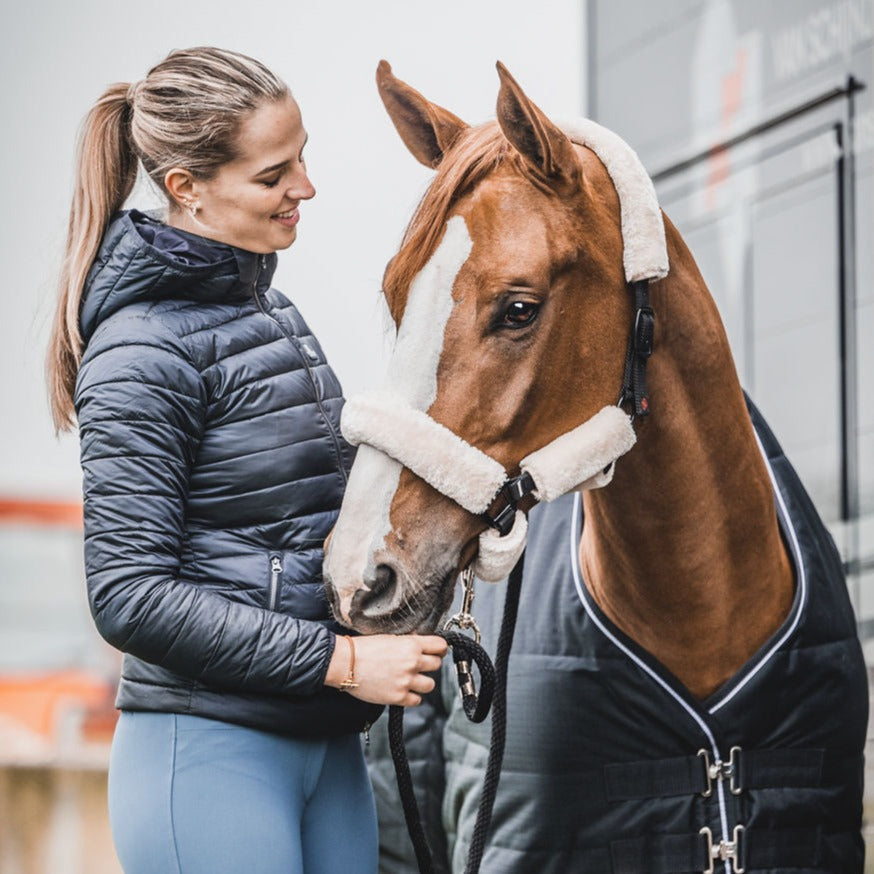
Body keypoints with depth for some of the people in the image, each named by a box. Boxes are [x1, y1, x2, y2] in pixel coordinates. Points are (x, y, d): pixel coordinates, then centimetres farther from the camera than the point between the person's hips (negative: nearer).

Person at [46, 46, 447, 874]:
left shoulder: (272, 309, 14)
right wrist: (340, 660, -20)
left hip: (327, 743, 9)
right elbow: (129, 595, -19)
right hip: (209, 750, -8)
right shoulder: (143, 352, -14)